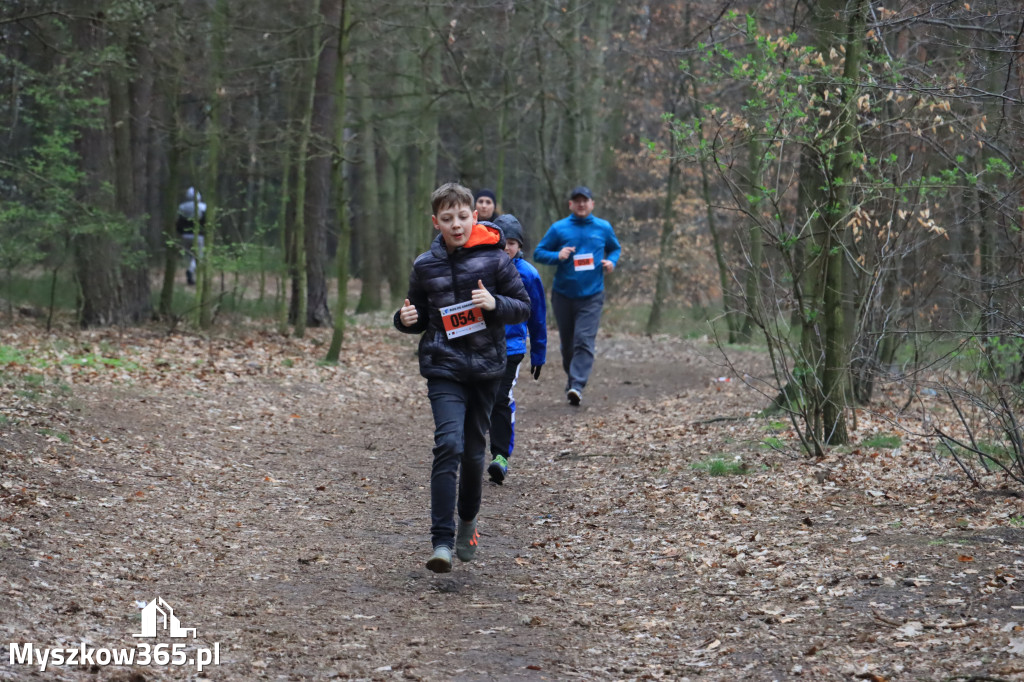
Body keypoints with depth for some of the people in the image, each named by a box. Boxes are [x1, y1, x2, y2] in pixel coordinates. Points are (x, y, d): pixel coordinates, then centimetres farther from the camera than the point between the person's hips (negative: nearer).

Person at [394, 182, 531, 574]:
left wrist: (495, 303, -18)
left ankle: (468, 521, 38)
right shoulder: (425, 266, 2)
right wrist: (406, 320, -8)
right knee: (448, 445, -17)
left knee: (474, 450, 11)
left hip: (486, 366, 1)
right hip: (444, 368, 0)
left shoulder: (494, 258, -3)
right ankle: (442, 541, -19)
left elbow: (523, 307, 1)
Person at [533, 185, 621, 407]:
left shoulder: (603, 227, 5)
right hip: (563, 295, 1)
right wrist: (557, 255, -16)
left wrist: (612, 262, -1)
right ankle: (571, 376, 35)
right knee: (567, 342, 12)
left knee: (584, 340, -15)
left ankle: (577, 386, -22)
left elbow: (615, 248, 21)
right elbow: (538, 253, 3)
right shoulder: (558, 228, 0)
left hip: (592, 295, -1)